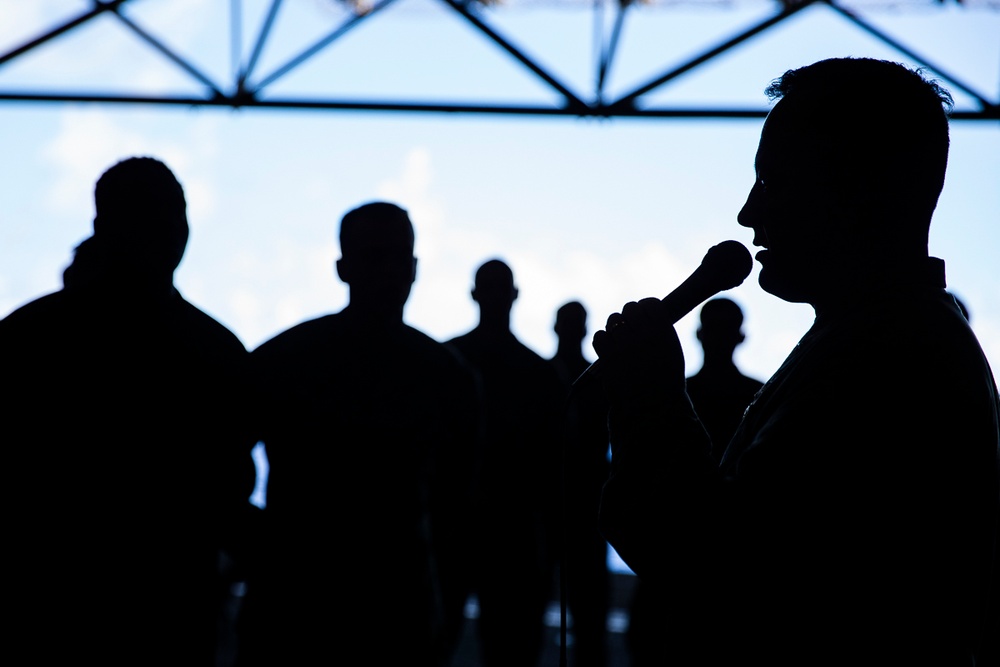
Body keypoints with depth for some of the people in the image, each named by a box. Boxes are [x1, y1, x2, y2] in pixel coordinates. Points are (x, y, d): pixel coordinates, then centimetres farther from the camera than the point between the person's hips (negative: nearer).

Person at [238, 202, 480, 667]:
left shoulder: (448, 377, 6)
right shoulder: (281, 360, -1)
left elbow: (455, 506, 11)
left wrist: (449, 612, 10)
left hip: (404, 612, 2)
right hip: (291, 606, -1)